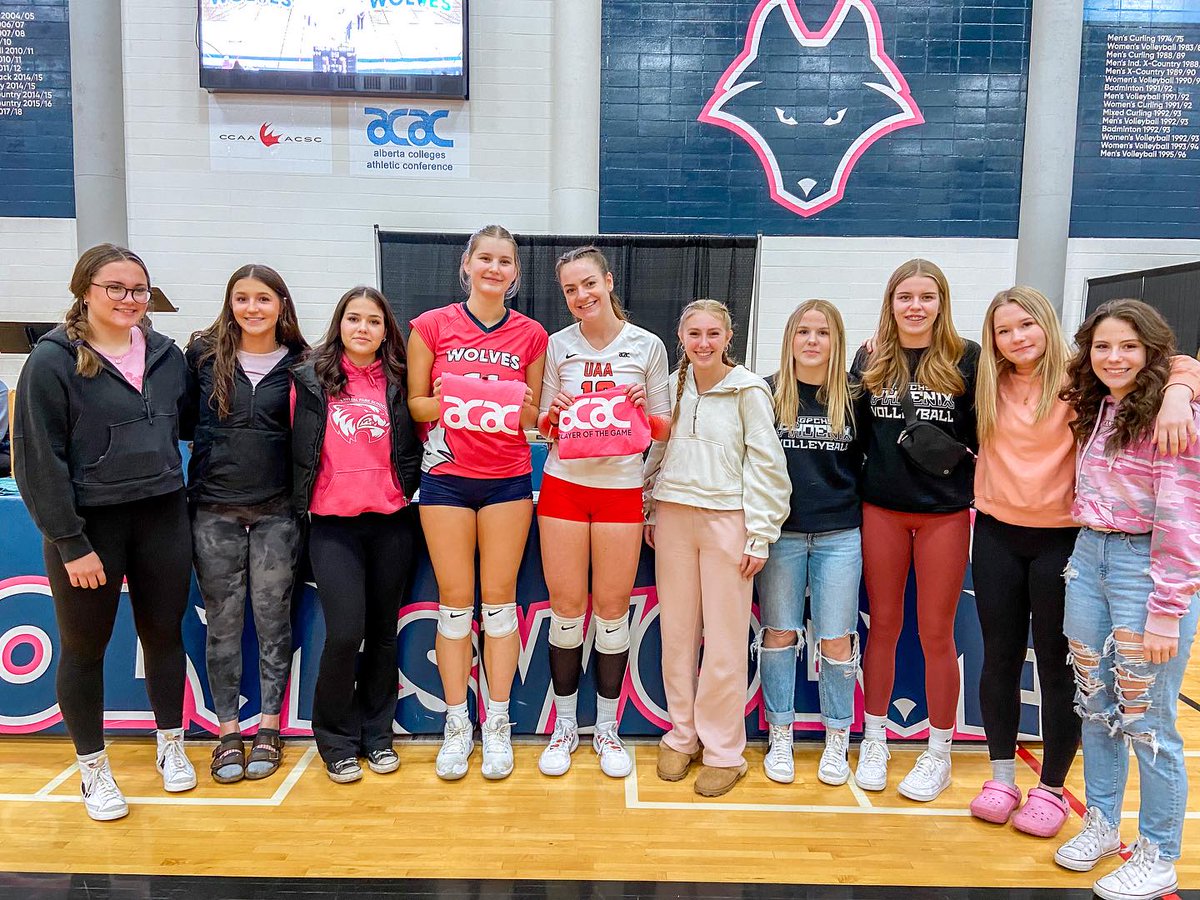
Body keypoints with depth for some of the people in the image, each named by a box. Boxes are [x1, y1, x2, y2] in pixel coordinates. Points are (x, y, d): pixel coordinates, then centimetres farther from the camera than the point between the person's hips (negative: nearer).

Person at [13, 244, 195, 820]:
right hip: (88, 523, -3)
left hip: (162, 517, 4)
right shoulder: (53, 360, -8)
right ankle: (93, 768, 27)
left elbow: (187, 422, 19)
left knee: (164, 633, 13)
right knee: (84, 646, 10)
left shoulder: (166, 354, 5)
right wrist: (70, 542, -14)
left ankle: (171, 745, 32)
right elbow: (38, 458, -11)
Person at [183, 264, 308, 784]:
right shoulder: (203, 355, 4)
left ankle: (269, 727, 21)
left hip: (277, 511, 0)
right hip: (214, 510, 1)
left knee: (273, 619, 6)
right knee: (222, 621, 7)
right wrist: (221, 443, -3)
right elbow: (185, 421, 9)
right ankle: (227, 731, 20)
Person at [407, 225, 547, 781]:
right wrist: (442, 402, -17)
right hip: (447, 476, -1)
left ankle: (498, 725, 18)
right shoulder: (432, 326, 0)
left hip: (508, 478, 1)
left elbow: (537, 417, 9)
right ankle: (456, 726, 18)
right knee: (455, 600, 4)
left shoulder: (531, 335, 4)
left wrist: (521, 408, -13)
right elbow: (414, 403, 3)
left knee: (499, 597, 5)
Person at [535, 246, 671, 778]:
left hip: (621, 489, -1)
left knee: (612, 609, 5)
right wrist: (554, 417, -13)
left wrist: (646, 413, -16)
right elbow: (545, 427, 9)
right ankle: (564, 726, 22)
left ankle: (606, 729, 21)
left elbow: (664, 430, 5)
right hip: (564, 485, 1)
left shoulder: (647, 346, 1)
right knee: (566, 607, 4)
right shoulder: (557, 346, 4)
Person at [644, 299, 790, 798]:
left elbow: (765, 465, -5)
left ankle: (723, 752, 15)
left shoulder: (748, 390, -5)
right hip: (674, 516, 4)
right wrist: (651, 513, 13)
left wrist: (758, 536, -8)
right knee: (676, 633, 10)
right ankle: (681, 735, 26)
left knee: (724, 641, 1)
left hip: (727, 519, -4)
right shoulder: (672, 386, 9)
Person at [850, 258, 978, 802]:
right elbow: (856, 432, 9)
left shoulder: (967, 359, -2)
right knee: (883, 625, 11)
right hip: (880, 509, 2)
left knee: (935, 633, 6)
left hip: (945, 512, -2)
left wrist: (952, 454, -15)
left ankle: (939, 751, 22)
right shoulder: (870, 361, 5)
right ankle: (875, 739, 25)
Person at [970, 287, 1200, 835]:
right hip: (998, 537, 4)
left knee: (1057, 667, 7)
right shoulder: (989, 388, 5)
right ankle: (1002, 777, 28)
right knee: (999, 659, 12)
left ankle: (1051, 789, 23)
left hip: (1061, 540, -3)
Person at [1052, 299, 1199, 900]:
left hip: (1145, 564, -7)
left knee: (1145, 720, 4)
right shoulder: (1093, 409, 10)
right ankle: (1100, 824, 34)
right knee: (1095, 705, 16)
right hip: (1088, 557, 7)